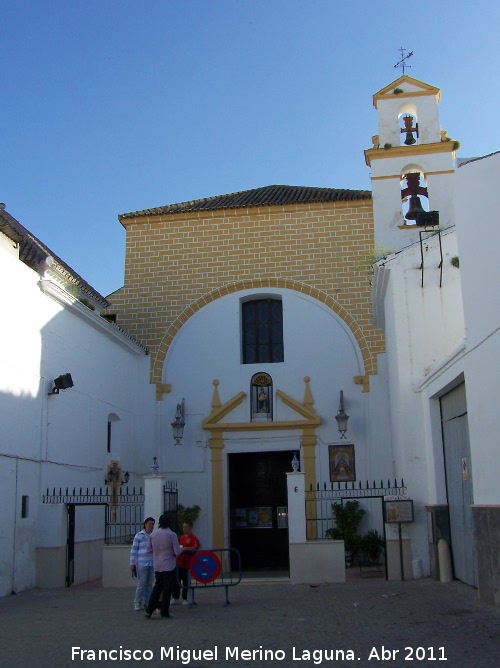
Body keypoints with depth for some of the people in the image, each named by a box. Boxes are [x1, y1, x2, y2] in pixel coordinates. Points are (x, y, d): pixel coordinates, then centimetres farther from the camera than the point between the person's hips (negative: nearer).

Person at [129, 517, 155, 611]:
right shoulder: (139, 536, -3)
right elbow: (134, 550, -2)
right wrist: (132, 563, -6)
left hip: (152, 564, 5)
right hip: (142, 564, -5)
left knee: (149, 584, 8)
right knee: (141, 584, -4)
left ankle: (147, 603, 17)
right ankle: (137, 603, 8)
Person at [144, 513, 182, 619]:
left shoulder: (153, 534, 0)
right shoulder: (171, 534, -13)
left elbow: (149, 550, 8)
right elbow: (177, 552, -13)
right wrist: (181, 548, 8)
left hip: (157, 566, 4)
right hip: (169, 566, -4)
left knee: (157, 588, 16)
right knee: (167, 590, 5)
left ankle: (149, 611, 11)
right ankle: (164, 613, 10)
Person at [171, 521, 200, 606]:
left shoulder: (193, 538, -7)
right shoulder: (181, 537, 15)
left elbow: (196, 548, -19)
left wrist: (185, 548, -25)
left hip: (187, 564, -6)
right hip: (179, 562, 6)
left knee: (186, 581, 2)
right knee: (176, 580, 8)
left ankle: (185, 599, 13)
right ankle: (175, 598, 18)